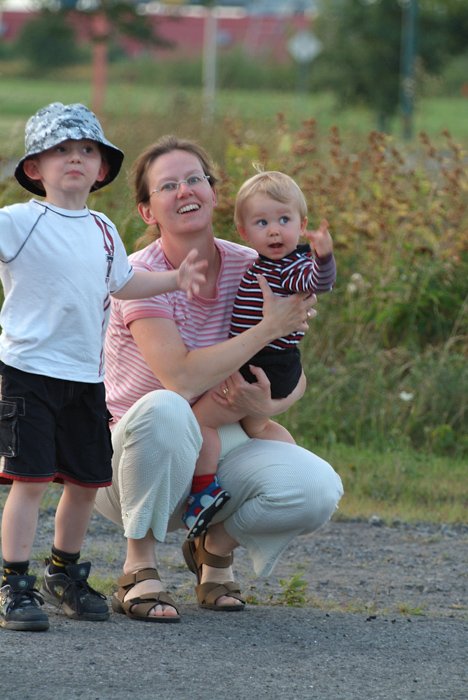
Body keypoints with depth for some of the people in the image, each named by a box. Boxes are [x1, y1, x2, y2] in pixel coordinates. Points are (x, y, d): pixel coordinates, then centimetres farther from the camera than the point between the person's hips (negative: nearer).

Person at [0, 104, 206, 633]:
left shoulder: (103, 231, 13)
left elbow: (122, 283, 28)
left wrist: (175, 278, 21)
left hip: (86, 377, 7)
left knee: (86, 480, 11)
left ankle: (64, 573, 29)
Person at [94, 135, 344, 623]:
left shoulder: (249, 268, -2)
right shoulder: (142, 274, -17)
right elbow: (181, 379, -29)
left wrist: (268, 406, -21)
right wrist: (270, 327, -24)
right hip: (136, 453, -4)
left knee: (318, 489, -23)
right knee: (164, 410, -40)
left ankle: (216, 546, 9)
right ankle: (139, 568, -20)